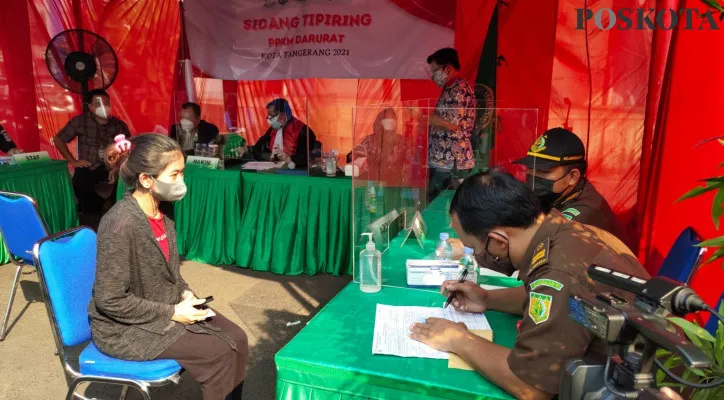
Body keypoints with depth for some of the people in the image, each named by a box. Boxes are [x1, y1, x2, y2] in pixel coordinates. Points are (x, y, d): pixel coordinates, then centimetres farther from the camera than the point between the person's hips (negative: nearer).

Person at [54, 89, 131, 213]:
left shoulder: (119, 125, 5)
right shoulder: (80, 121, 1)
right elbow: (58, 139, 12)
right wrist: (72, 161, 5)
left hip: (112, 169, 2)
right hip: (87, 169, -2)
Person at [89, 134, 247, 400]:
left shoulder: (159, 212, 0)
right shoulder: (122, 224, -27)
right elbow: (109, 300, -24)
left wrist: (185, 293, -3)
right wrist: (172, 313, -20)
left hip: (168, 308, 8)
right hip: (125, 328, -8)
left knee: (237, 339, -3)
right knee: (220, 353, -14)